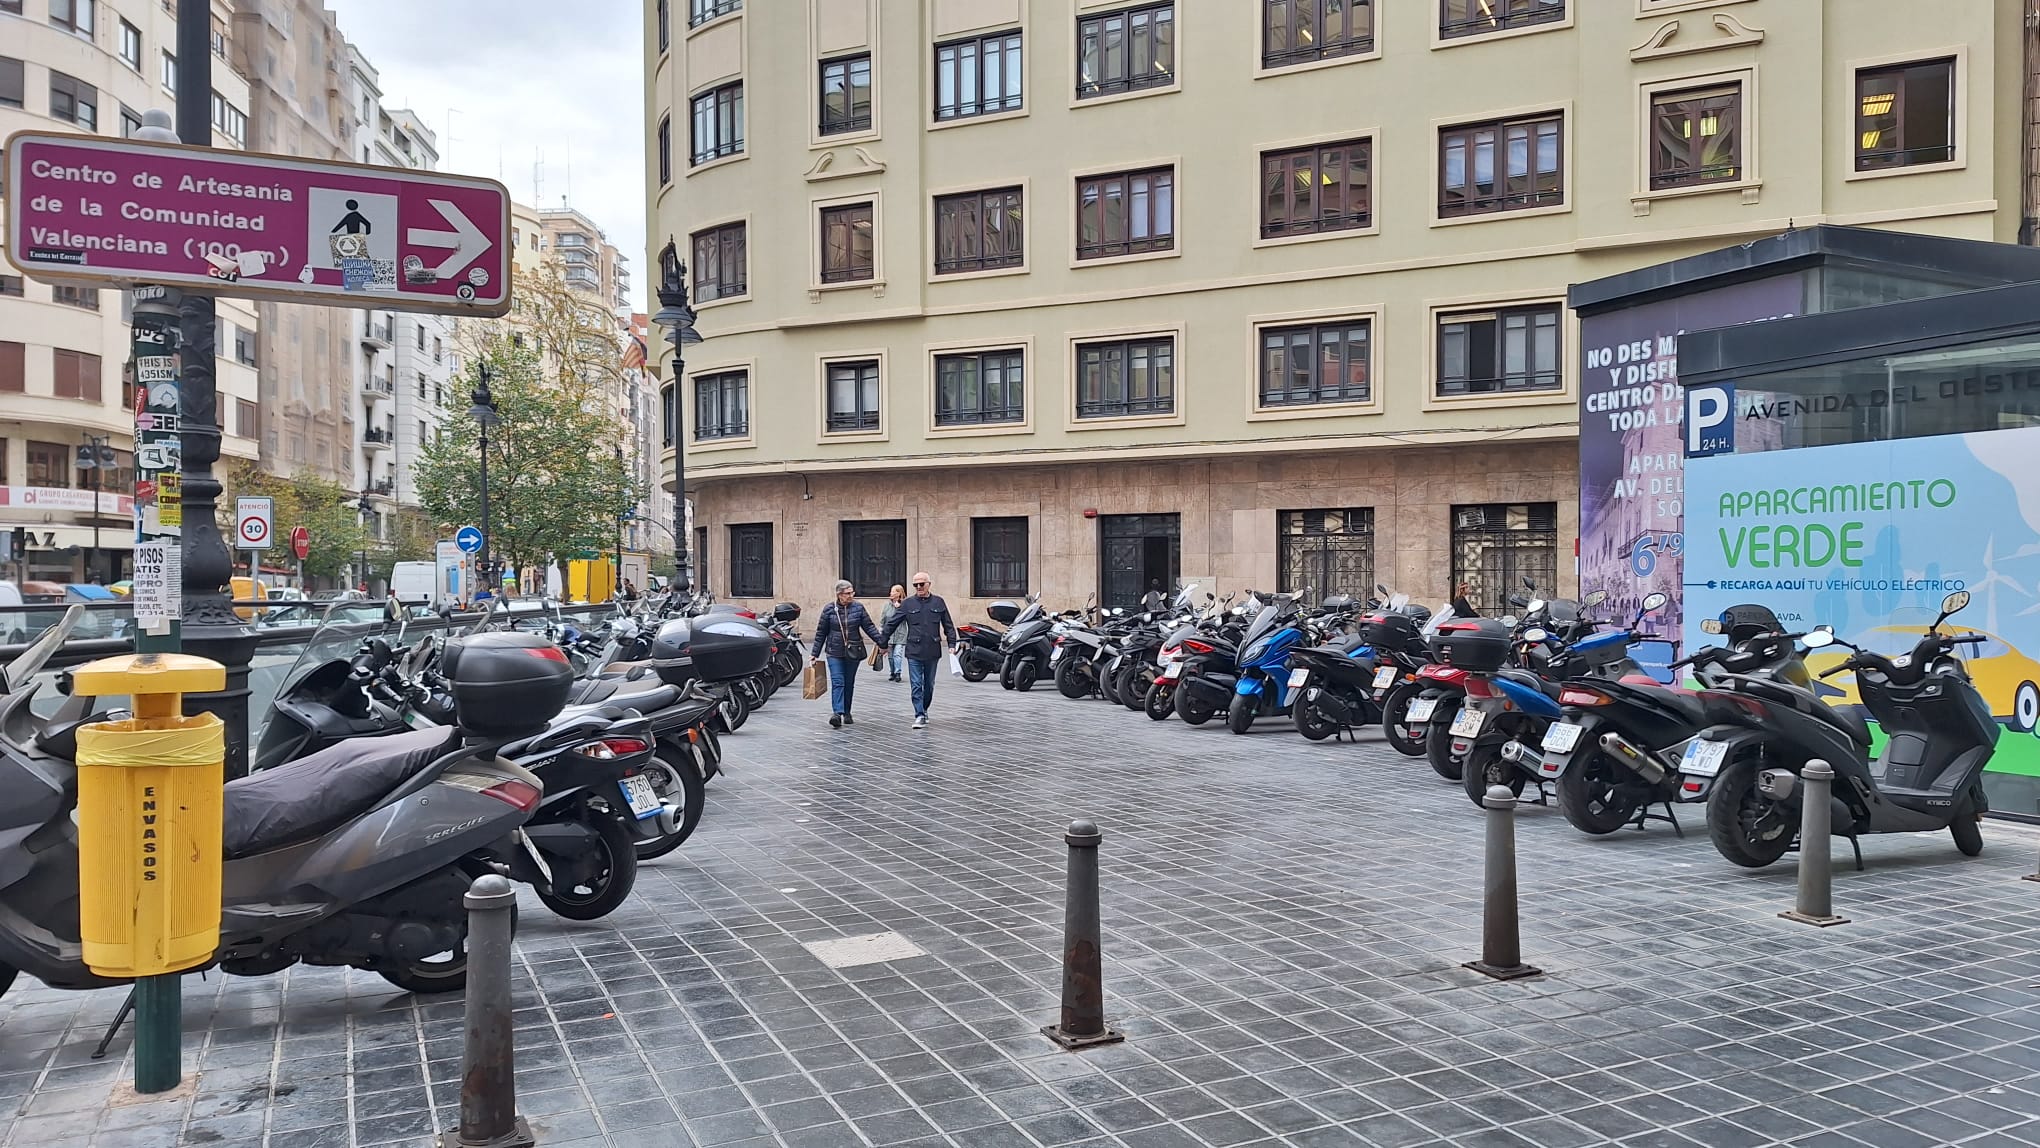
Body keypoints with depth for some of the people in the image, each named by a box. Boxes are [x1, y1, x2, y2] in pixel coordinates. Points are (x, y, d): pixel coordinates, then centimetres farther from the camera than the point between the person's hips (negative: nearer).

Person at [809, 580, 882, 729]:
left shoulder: (858, 607, 1)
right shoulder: (829, 609, -1)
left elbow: (869, 627, 3)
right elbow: (821, 632, 5)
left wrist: (881, 642, -5)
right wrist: (815, 653, 5)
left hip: (853, 651, 2)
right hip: (835, 651, -2)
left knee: (849, 683, 10)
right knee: (837, 682, -13)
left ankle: (847, 713, 21)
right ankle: (837, 713, -22)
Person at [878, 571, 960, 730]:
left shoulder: (939, 603, 5)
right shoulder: (908, 604, 2)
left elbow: (948, 626, 9)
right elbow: (892, 624, 6)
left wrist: (952, 644, 0)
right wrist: (882, 642, 5)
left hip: (932, 651, 1)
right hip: (914, 651, -1)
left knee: (929, 685, 12)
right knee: (917, 685, -6)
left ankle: (924, 710, 30)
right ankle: (919, 716, -5)